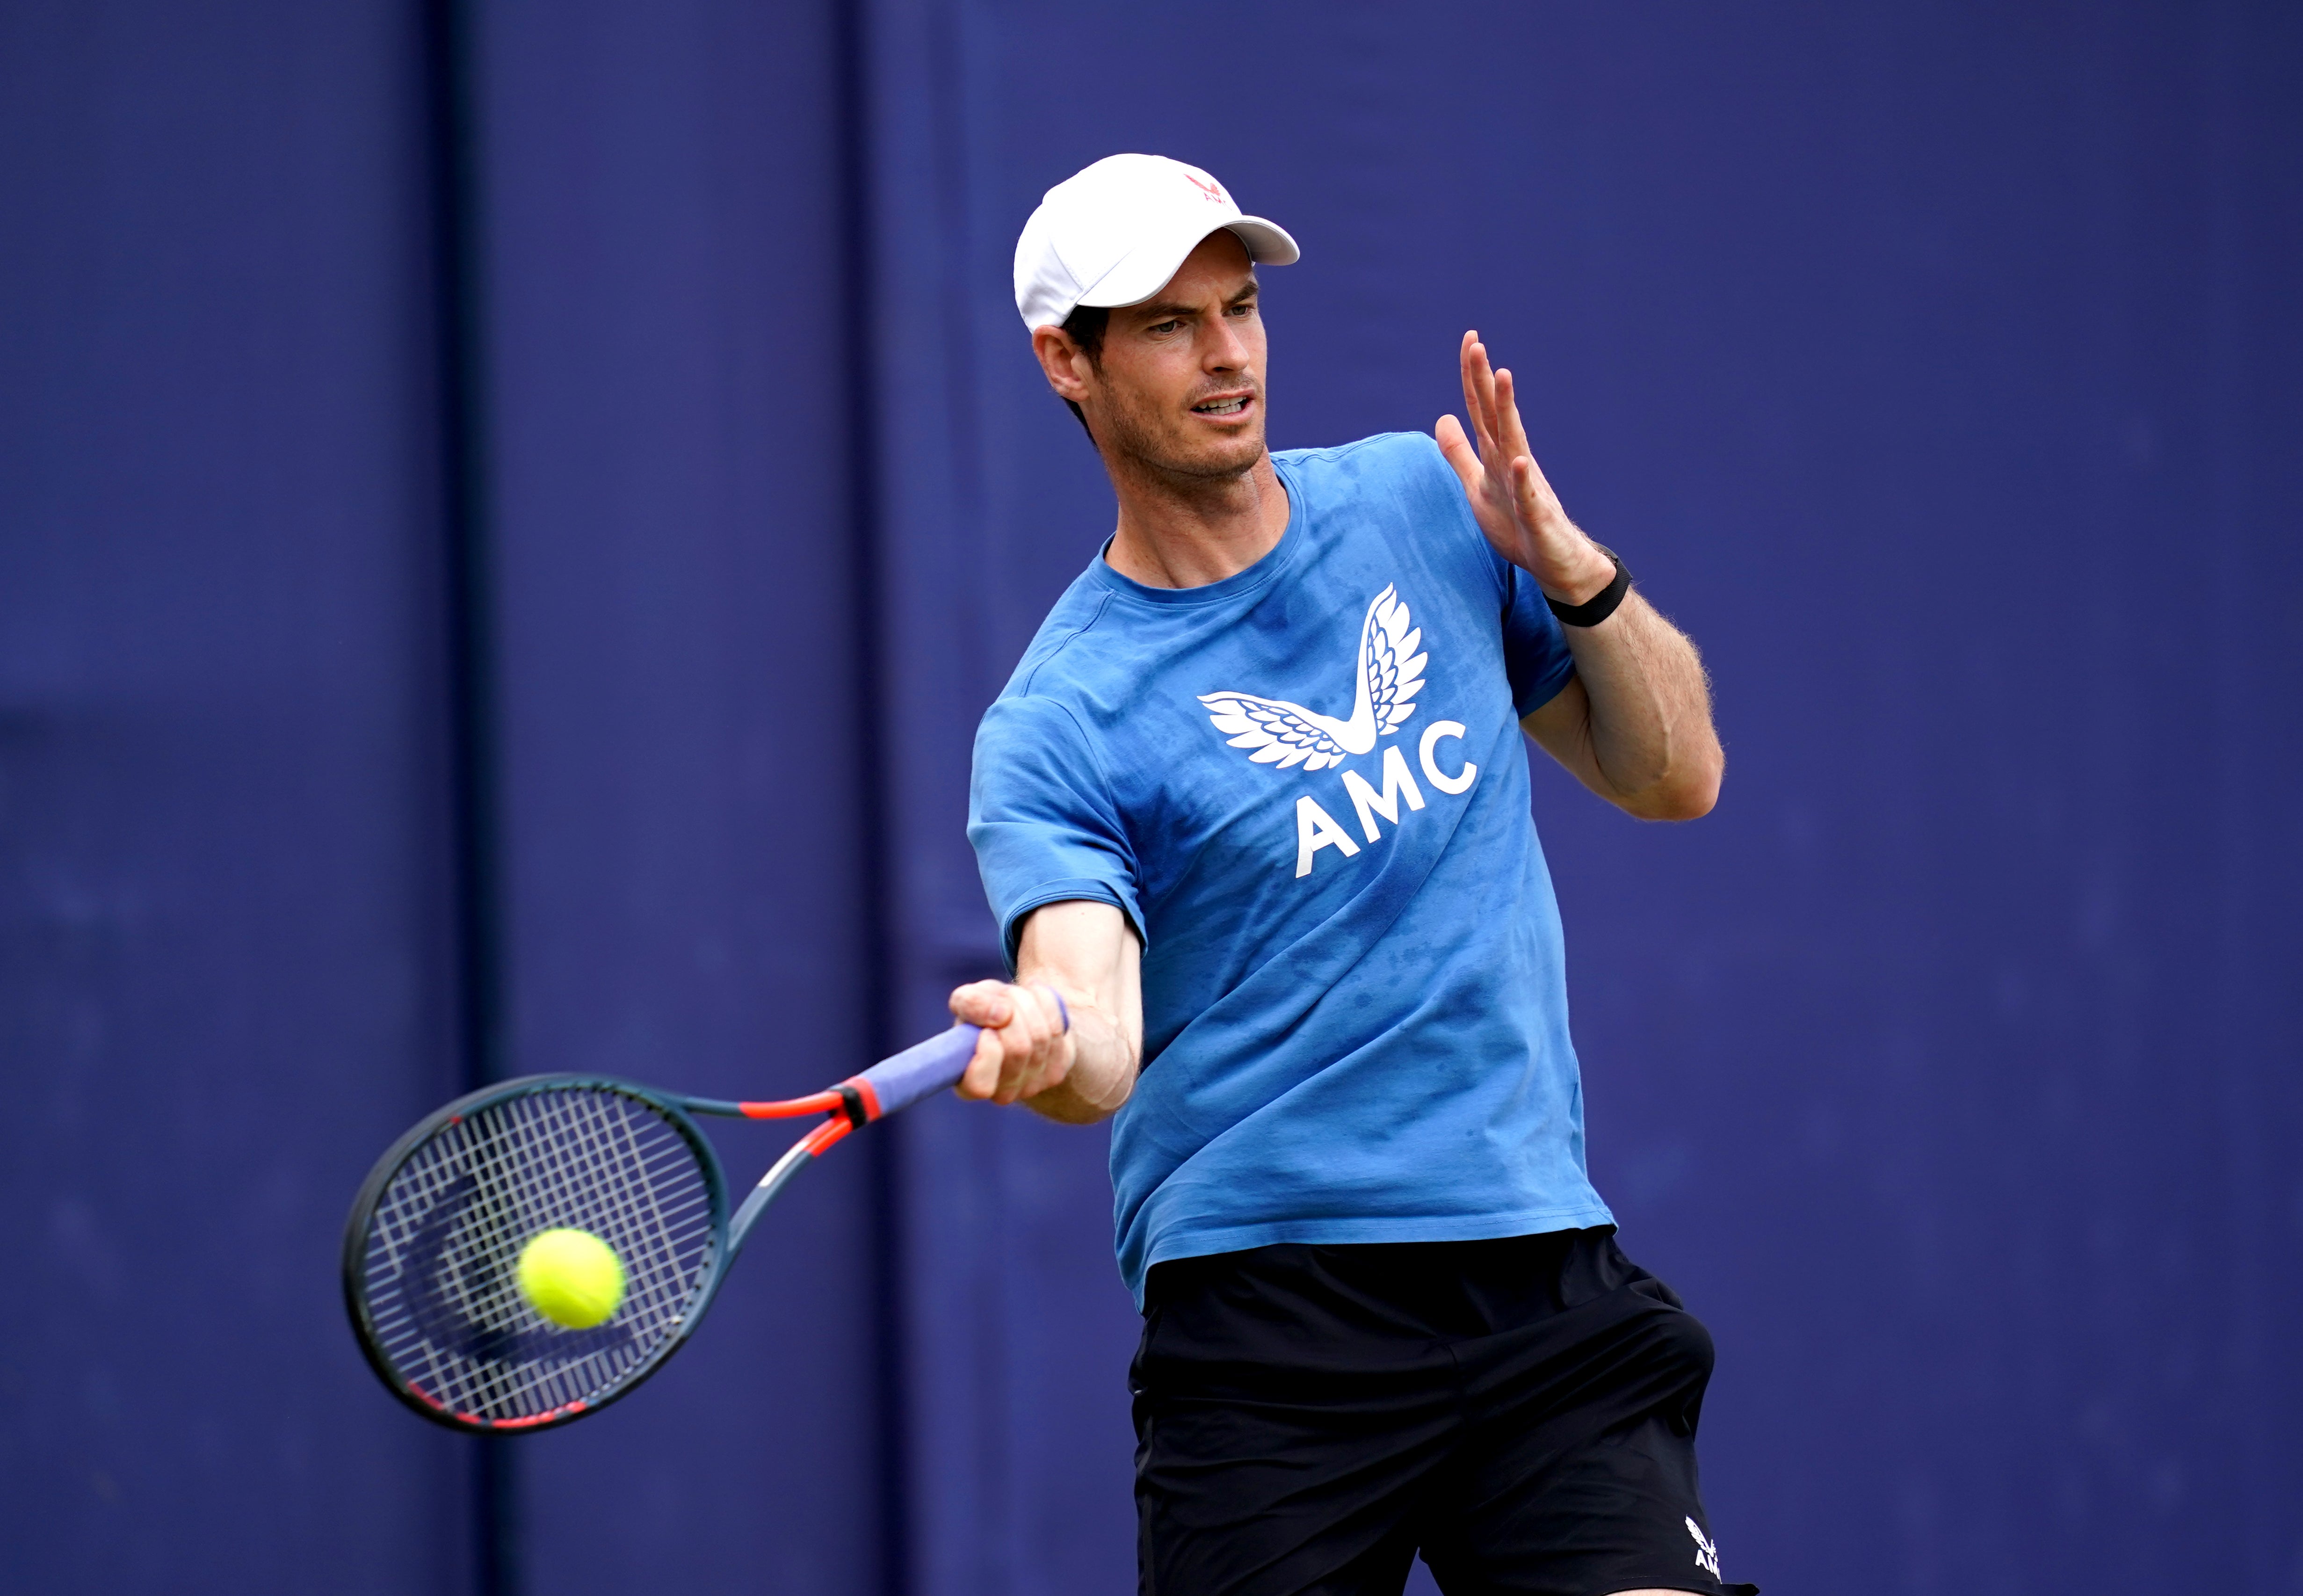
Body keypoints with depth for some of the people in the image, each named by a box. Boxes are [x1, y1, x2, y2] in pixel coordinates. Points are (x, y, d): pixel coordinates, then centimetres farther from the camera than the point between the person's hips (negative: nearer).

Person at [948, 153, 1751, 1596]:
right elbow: (1103, 1042, -20)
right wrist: (1046, 1041, -44)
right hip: (1266, 1303, -3)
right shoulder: (1057, 729, -5)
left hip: (1544, 1269, 4)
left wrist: (1575, 571, -2)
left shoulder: (1421, 503, 10)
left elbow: (1673, 779, 15)